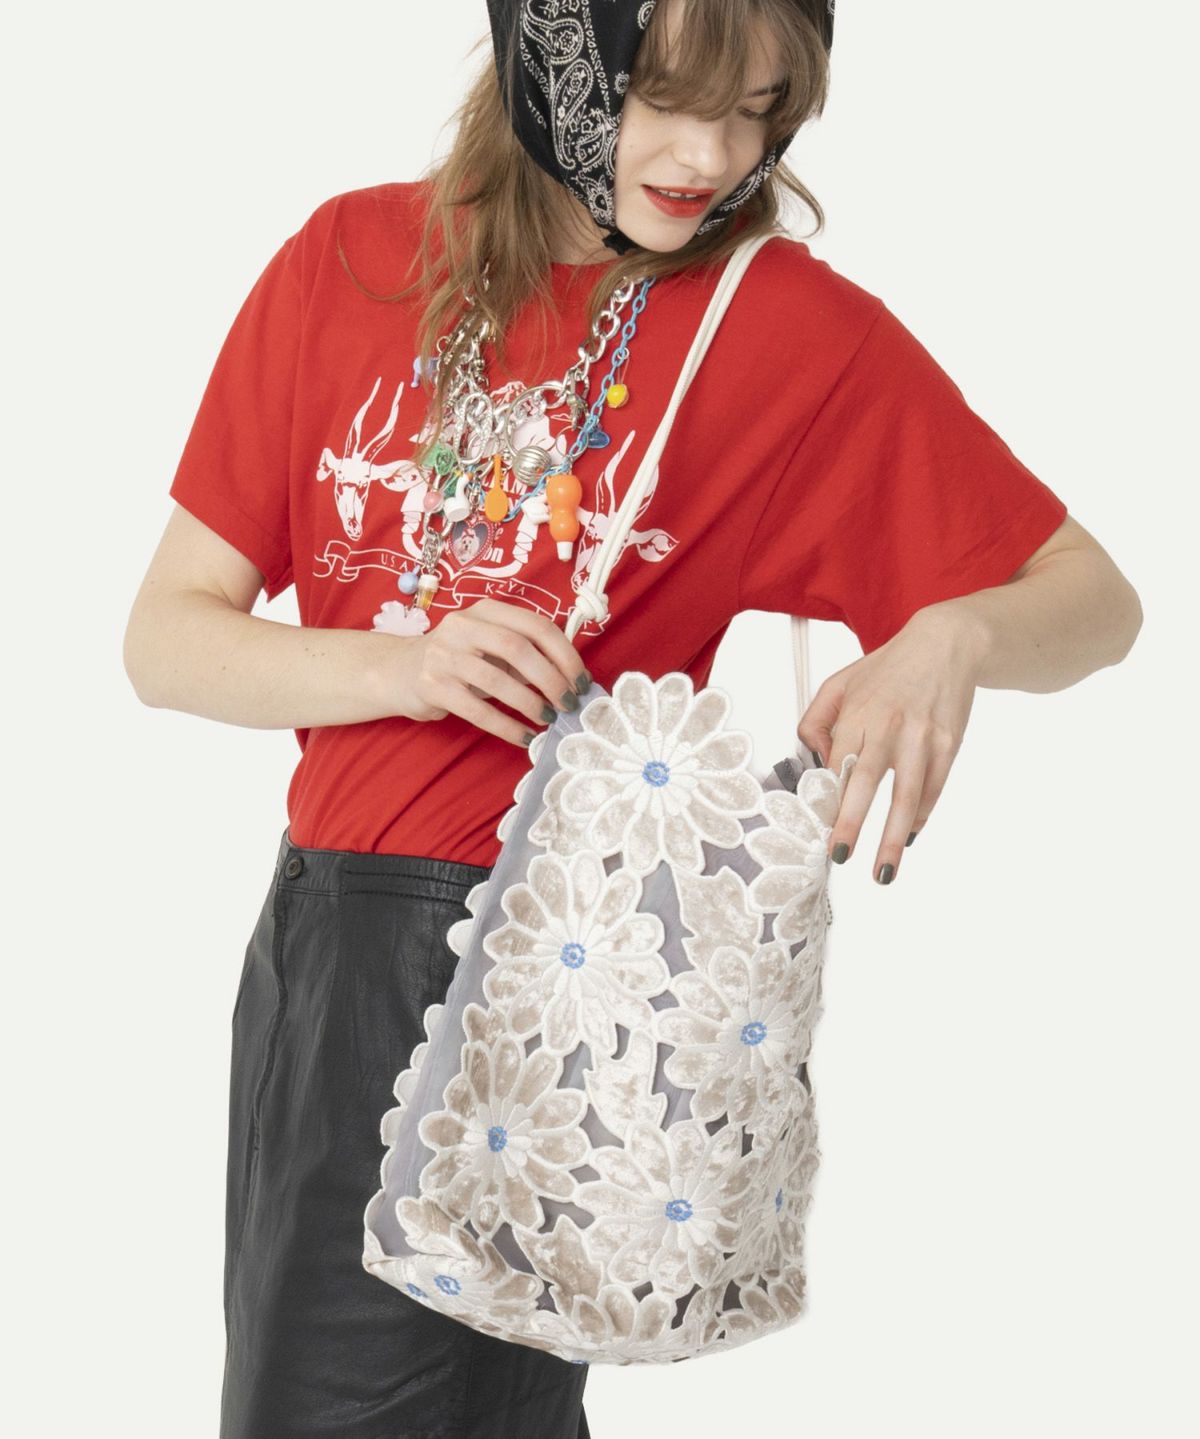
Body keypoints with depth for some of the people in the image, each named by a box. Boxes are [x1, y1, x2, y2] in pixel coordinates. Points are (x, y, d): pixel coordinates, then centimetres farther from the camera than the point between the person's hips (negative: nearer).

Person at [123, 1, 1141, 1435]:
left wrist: (951, 636, -23)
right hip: (316, 926, 5)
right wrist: (402, 667, -16)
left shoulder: (798, 325, -6)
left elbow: (1095, 599, -1)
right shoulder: (353, 258, 2)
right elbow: (166, 637, 2)